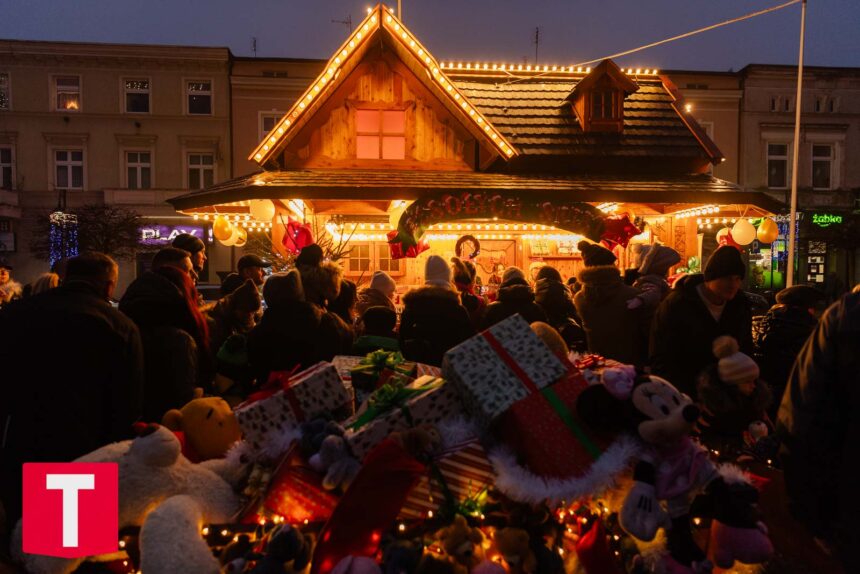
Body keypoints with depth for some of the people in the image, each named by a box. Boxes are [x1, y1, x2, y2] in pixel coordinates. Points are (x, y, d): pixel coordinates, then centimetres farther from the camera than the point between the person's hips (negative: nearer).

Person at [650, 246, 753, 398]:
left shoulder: (740, 306, 1)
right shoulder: (675, 305, -15)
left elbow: (746, 351, 15)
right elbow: (661, 361, -15)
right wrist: (683, 397, -22)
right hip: (686, 395, -5)